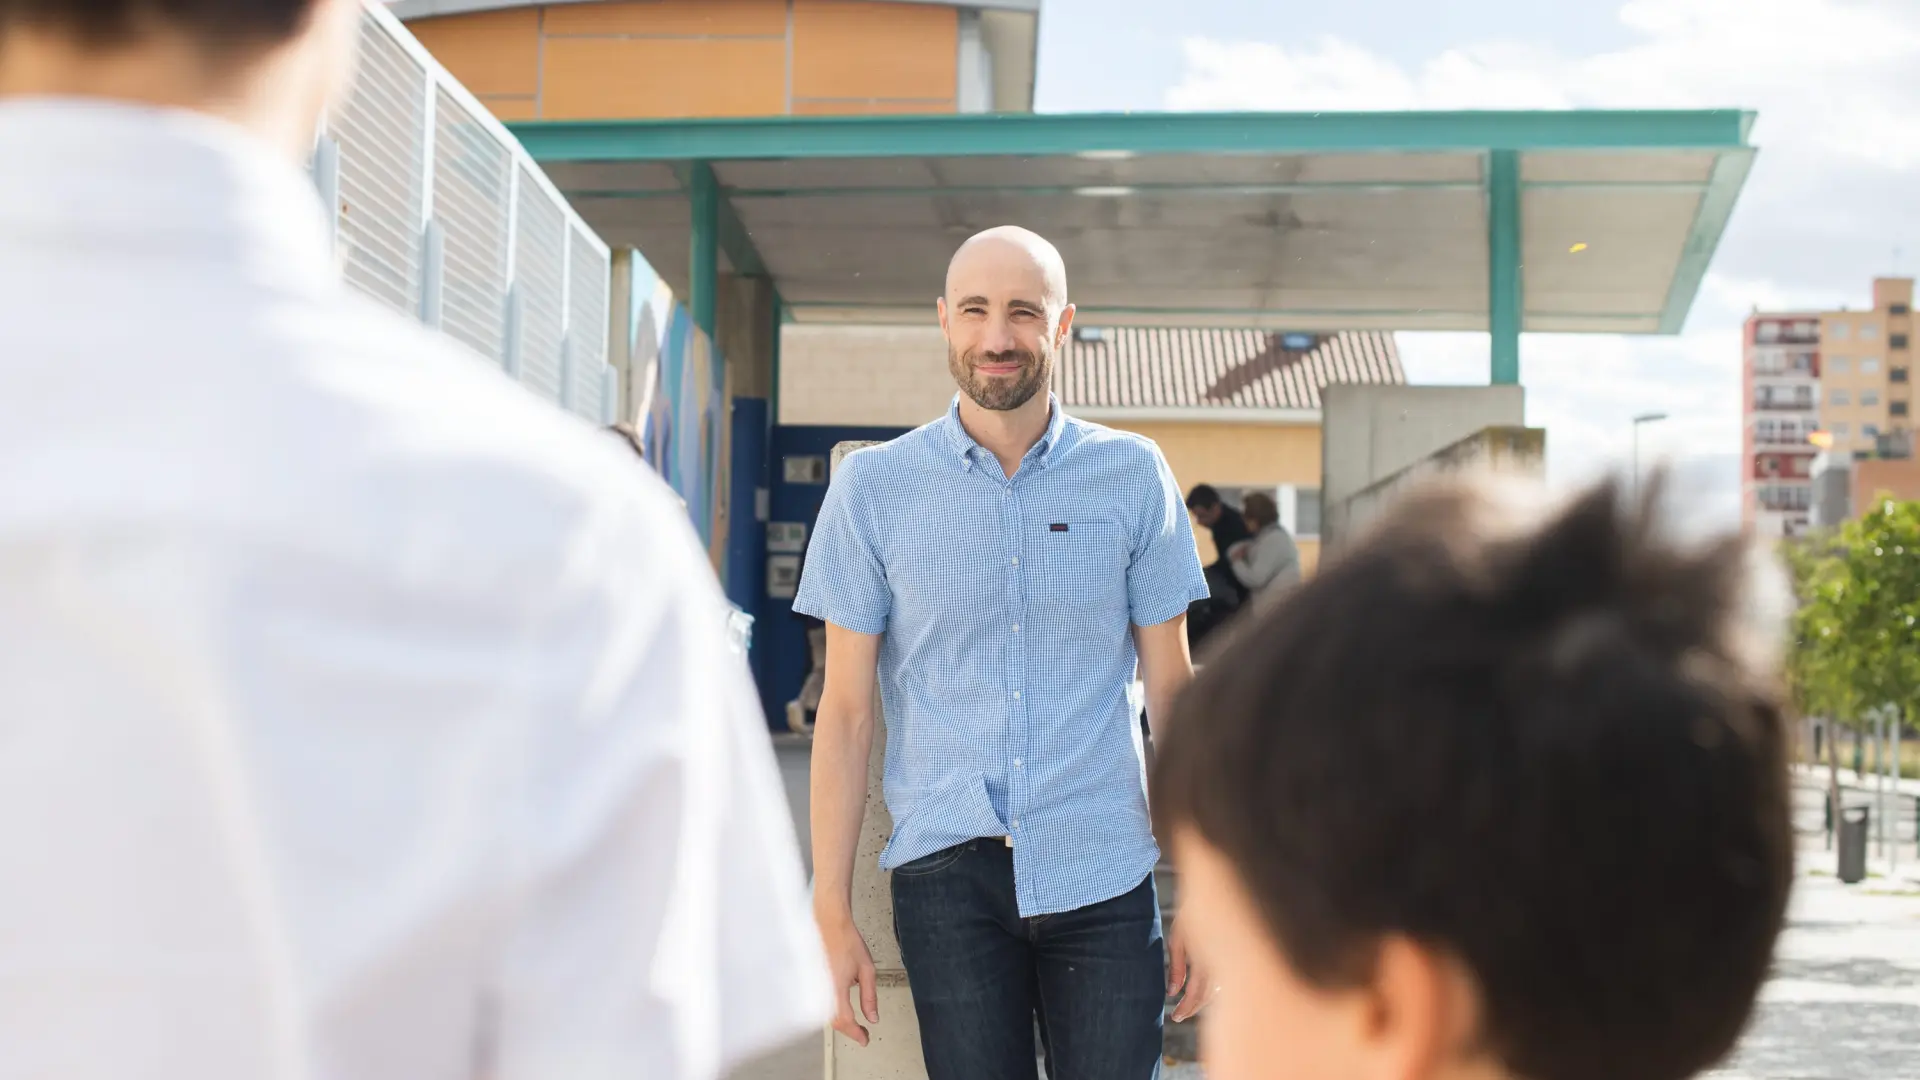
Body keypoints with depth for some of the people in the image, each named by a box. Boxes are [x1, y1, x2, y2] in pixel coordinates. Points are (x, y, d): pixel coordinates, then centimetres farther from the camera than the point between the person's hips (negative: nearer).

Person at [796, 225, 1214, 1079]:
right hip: (947, 872, 0)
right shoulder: (873, 487, 3)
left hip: (1103, 877, 1)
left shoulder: (1132, 475, 4)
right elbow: (846, 711, 3)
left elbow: (1171, 692, 7)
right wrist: (832, 914, 0)